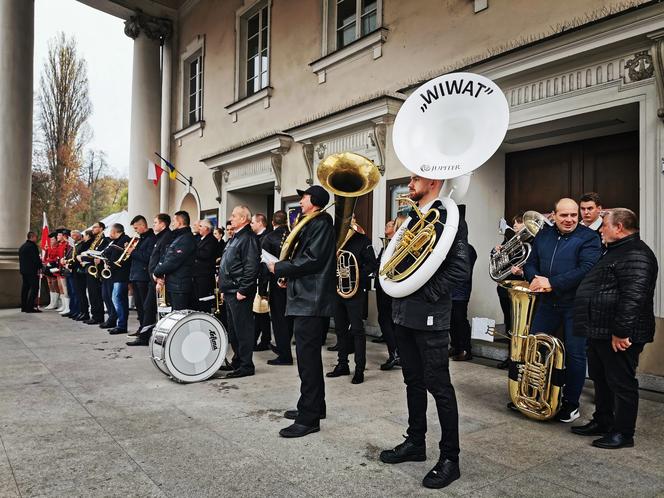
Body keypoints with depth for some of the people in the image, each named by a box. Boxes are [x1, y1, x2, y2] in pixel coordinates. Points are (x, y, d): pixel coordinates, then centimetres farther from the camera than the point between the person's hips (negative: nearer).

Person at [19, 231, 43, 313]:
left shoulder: (22, 246, 16)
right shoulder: (33, 246, -13)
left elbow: (21, 259, 20)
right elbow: (36, 258, -17)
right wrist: (40, 266, -7)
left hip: (23, 270, 10)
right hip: (32, 271, -10)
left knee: (25, 288, 13)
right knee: (34, 288, -7)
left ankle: (24, 307, 16)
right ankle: (30, 307, -10)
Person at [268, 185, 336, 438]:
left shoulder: (320, 224, -11)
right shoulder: (310, 225, 19)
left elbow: (311, 260, -21)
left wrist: (279, 268, -12)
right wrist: (285, 272, 6)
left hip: (311, 300, -11)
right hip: (306, 299, 11)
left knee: (307, 358, -7)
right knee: (310, 356, 17)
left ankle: (309, 418, 0)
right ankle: (314, 407, 29)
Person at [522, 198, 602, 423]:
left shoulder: (588, 237, -8)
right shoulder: (543, 234, 9)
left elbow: (586, 269, -20)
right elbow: (531, 262, 10)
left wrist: (552, 283, -22)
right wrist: (535, 278, -13)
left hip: (576, 305, -5)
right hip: (548, 302, 5)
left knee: (575, 353, 3)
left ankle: (571, 402, 18)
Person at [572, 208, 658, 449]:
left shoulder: (635, 254, -17)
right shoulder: (615, 251, 18)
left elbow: (633, 296, -27)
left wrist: (621, 332, -27)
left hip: (618, 336, -11)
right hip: (600, 331, 11)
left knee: (621, 383, 1)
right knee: (601, 380, 19)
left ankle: (623, 433, 13)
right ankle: (602, 422, 32)